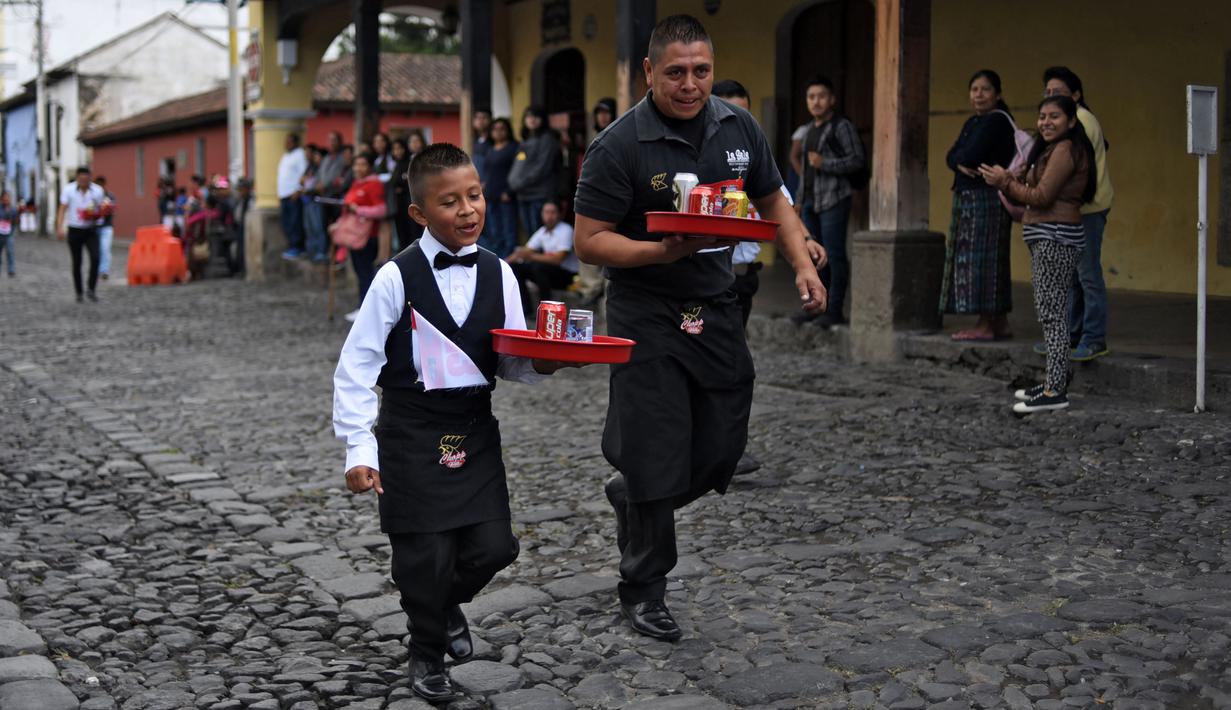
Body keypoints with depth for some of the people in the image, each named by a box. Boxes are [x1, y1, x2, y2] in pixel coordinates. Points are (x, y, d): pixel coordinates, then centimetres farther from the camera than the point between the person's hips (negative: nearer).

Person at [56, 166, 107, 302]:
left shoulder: (97, 190, -4)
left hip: (91, 230, 1)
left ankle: (91, 289, -8)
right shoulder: (68, 190, -8)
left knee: (95, 258, -18)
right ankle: (79, 292, 19)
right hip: (74, 230, 0)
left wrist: (97, 215, -16)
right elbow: (62, 210, -7)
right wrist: (59, 228, -19)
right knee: (77, 263, 5)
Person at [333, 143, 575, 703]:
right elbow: (356, 365, -9)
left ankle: (448, 604, 36)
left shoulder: (497, 274, 0)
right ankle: (427, 653, 29)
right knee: (426, 556, 1)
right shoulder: (397, 277, -12)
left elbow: (511, 363, 7)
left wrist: (541, 364, -16)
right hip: (410, 435, -4)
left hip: (474, 431, 4)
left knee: (492, 547, 1)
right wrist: (358, 449, -12)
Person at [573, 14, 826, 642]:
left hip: (715, 307, 6)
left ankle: (629, 495, 38)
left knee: (722, 449, 9)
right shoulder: (619, 147, -14)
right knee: (655, 456, -3)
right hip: (644, 312, -5)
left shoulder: (738, 128, 3)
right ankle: (642, 590, 17)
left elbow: (771, 200, 16)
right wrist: (662, 251, -27)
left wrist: (803, 265, 2)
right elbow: (589, 241, -13)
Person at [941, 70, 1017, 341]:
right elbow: (952, 156, 10)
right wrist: (961, 164, -11)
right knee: (990, 261, 11)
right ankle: (999, 322, 17)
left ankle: (986, 325, -8)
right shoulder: (973, 123, 19)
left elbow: (969, 155, -20)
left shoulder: (997, 121, -10)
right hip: (968, 197, 9)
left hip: (988, 198, -9)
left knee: (981, 259, -10)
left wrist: (960, 157, 1)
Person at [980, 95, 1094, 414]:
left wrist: (1005, 182, -7)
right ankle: (1053, 382, 21)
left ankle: (1056, 392, -11)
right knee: (1050, 313, 14)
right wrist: (1009, 180, 4)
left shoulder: (1065, 150, -12)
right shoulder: (1054, 149, 21)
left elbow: (1042, 197, -17)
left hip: (1056, 238, -11)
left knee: (1051, 313, -11)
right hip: (1048, 238, 11)